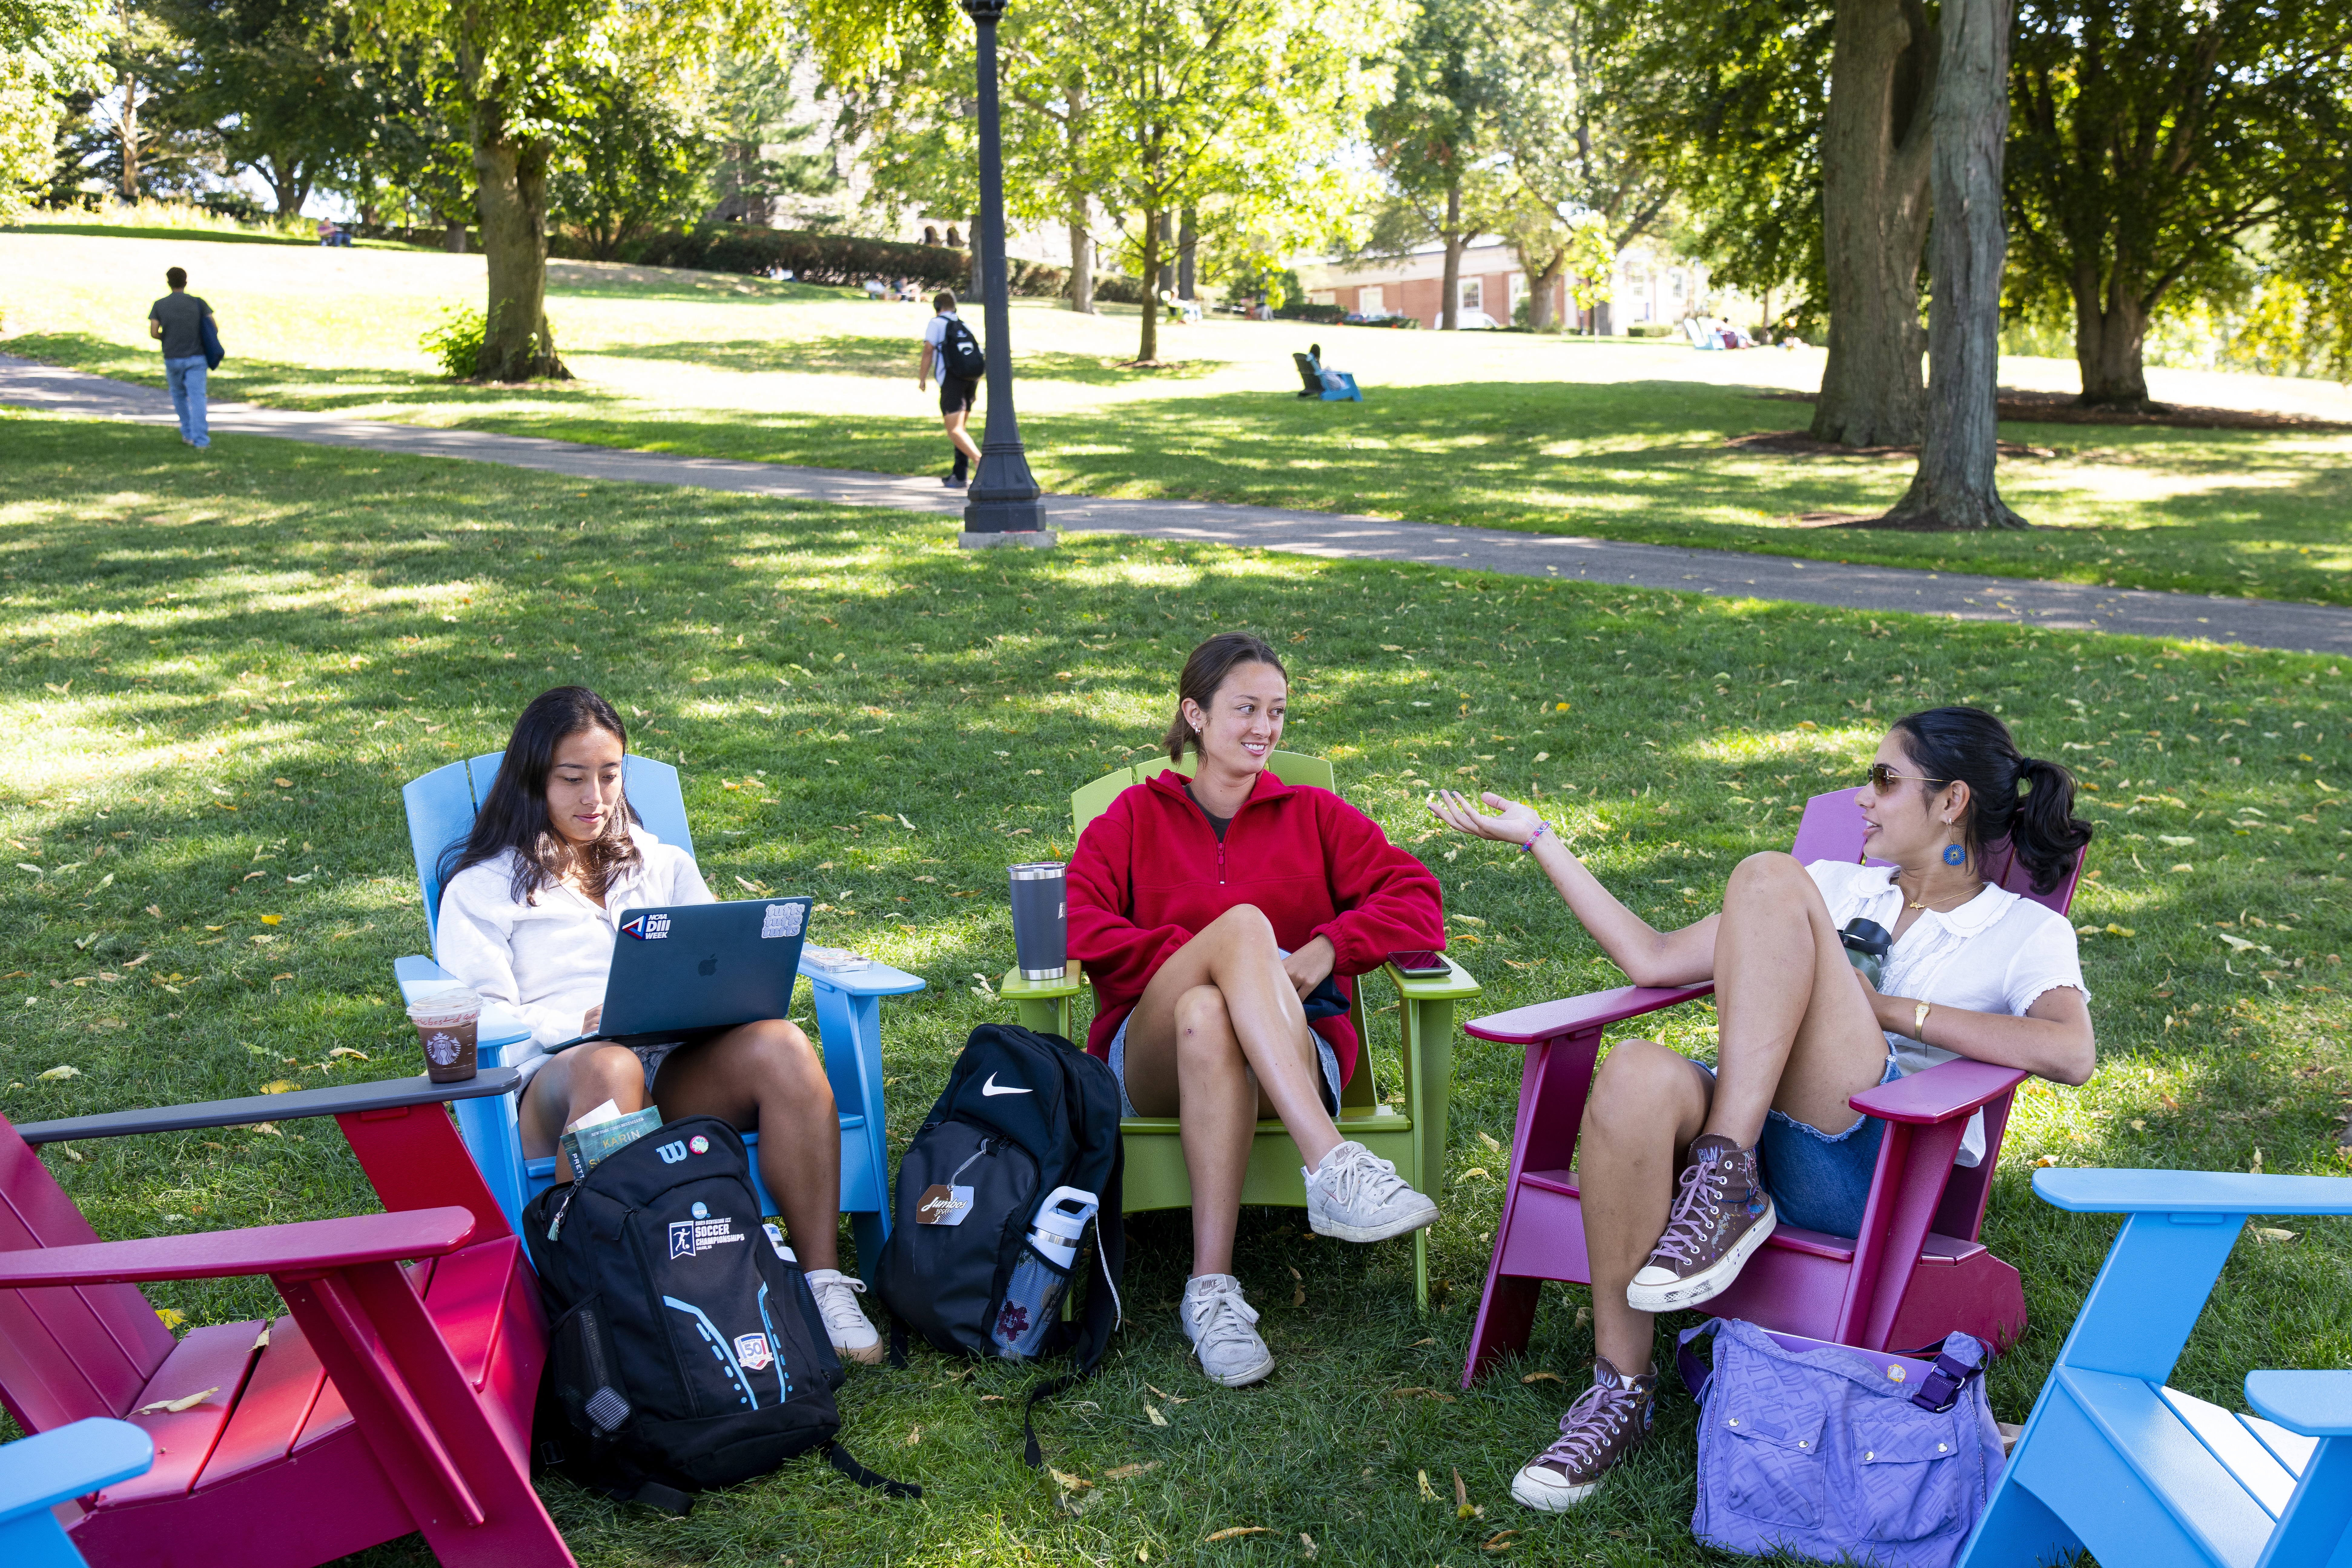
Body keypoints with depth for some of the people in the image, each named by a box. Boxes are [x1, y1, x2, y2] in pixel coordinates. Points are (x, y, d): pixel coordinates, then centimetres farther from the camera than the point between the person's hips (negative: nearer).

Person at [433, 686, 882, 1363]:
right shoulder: (482, 889, 17)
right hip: (560, 1079, -3)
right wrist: (587, 1022, -13)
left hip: (684, 1071, 3)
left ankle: (824, 1282, -33)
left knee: (779, 1046, -31)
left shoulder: (663, 865, 30)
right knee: (608, 1067, -41)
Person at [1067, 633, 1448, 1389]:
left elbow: (1418, 902, 7)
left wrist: (1330, 947, -11)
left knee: (1207, 1019, -38)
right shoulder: (1135, 817, 19)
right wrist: (1192, 957, -13)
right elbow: (1073, 921, 0)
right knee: (1243, 922, -33)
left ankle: (1212, 1287, -46)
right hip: (1150, 1060, 0)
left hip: (1292, 1063, 1)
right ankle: (1332, 1166, -48)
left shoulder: (1313, 816, 21)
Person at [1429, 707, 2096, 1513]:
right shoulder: (1835, 888, 28)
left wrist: (1890, 1008, -7)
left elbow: (2072, 1054, -10)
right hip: (1750, 1131, 4)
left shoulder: (2025, 931, 13)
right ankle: (1621, 1389, -22)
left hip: (1876, 1170, -4)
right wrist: (1539, 838, 20)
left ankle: (1727, 1184, -27)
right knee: (1638, 1074, -35)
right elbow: (1652, 961, 21)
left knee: (1769, 879, -20)